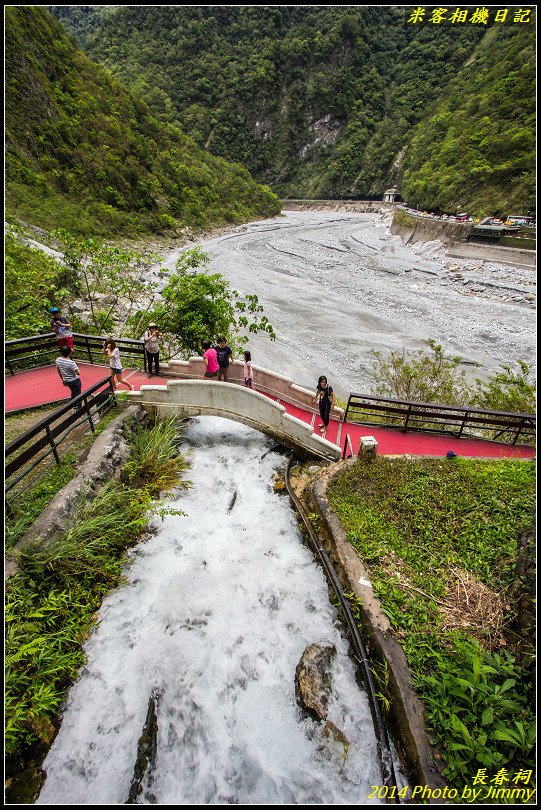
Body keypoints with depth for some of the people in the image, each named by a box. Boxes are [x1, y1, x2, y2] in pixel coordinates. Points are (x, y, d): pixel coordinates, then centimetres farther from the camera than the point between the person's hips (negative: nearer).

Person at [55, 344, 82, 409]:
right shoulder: (71, 362, -29)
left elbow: (59, 372, 5)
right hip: (75, 381, -6)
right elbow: (78, 373, -26)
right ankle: (79, 409, 22)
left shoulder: (57, 360, -8)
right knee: (78, 394, 11)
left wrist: (63, 380, 19)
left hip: (66, 381, 6)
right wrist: (77, 368, -5)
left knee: (73, 392, 31)